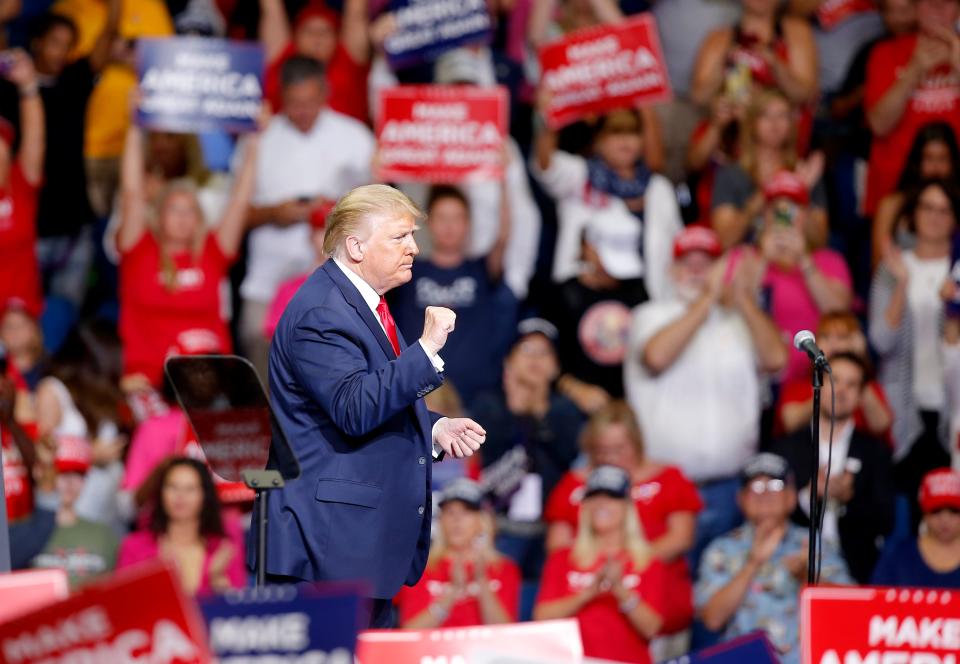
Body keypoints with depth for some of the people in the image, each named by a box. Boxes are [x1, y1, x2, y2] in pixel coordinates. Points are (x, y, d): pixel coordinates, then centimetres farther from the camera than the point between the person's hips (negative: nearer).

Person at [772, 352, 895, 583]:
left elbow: (884, 523, 2)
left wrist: (849, 499, -15)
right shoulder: (787, 447, 10)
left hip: (855, 571, 0)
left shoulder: (874, 451, 11)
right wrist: (808, 497, -12)